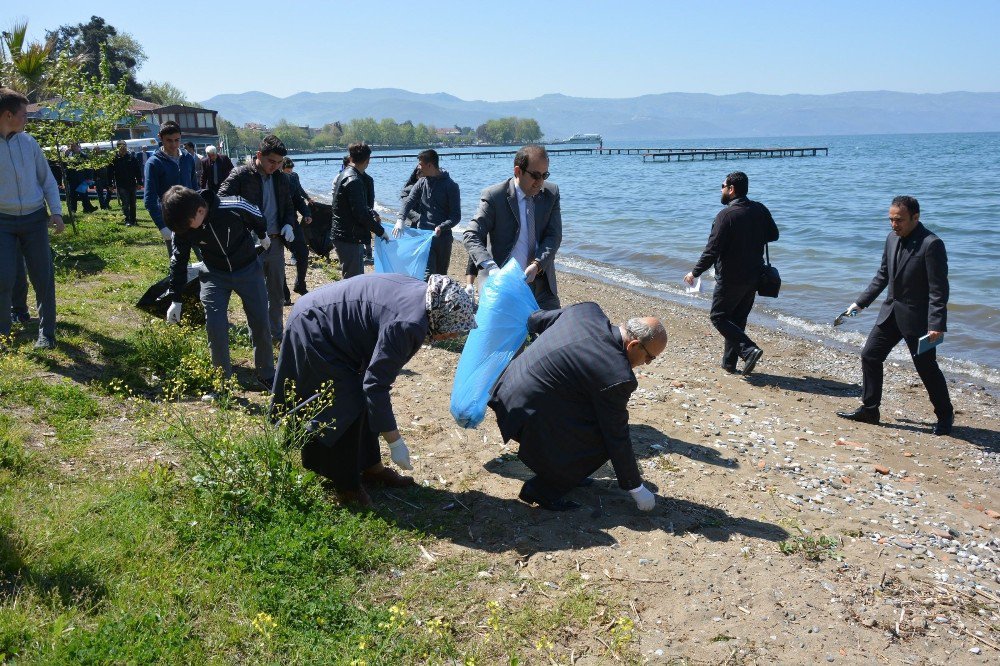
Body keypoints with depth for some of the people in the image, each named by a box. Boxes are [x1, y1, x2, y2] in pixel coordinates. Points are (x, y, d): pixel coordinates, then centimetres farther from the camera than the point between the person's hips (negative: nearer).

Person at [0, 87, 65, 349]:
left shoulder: (28, 142, 4)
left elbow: (47, 179, 11)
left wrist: (56, 212, 2)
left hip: (35, 219, 3)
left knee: (43, 278, 4)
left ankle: (46, 332, 17)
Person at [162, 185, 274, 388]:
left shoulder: (235, 208, -30)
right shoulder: (183, 229, -20)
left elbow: (258, 218, -7)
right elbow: (178, 261, -6)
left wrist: (262, 236, 14)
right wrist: (176, 300, -2)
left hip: (248, 269, -1)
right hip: (215, 275, 1)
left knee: (261, 323, 4)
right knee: (215, 326, -10)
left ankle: (266, 375, 22)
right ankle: (223, 379, 8)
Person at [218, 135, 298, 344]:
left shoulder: (281, 178, 7)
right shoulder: (241, 175, -9)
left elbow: (288, 206, 18)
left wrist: (289, 224, -5)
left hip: (275, 243, 5)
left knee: (277, 293, 14)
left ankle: (276, 334, 29)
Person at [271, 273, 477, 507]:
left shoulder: (425, 294, -5)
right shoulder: (408, 325, -32)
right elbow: (376, 384, -28)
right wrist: (395, 442, -21)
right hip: (313, 330, -10)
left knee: (365, 400, 14)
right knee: (347, 408, -7)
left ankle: (370, 466, 28)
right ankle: (346, 487, 8)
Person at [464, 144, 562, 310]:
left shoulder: (551, 193, 3)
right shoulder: (493, 196, -10)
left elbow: (554, 235, -2)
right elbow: (471, 236, -15)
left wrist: (537, 265, -20)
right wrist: (491, 267, -32)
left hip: (542, 284, 4)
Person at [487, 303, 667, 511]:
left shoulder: (588, 310, -1)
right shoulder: (616, 376, -20)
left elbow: (535, 320, 15)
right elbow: (617, 438, -10)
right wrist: (636, 488, 4)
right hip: (528, 414, -9)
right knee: (604, 441, -3)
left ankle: (562, 471, 28)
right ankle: (542, 489, 5)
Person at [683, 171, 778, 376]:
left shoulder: (726, 215, -19)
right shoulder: (760, 210, 2)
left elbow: (712, 251, -19)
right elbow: (773, 235, 16)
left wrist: (694, 273, -8)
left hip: (730, 280, -7)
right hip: (753, 278, 7)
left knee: (718, 317, 5)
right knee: (738, 319, 16)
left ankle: (749, 349, -10)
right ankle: (729, 362, 21)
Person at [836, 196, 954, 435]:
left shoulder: (931, 244, -19)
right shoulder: (892, 239, 4)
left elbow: (938, 289, -20)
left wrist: (936, 324, -24)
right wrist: (861, 302, 12)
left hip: (918, 317, -7)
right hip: (892, 311, 7)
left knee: (927, 368, 4)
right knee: (869, 356, 6)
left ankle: (945, 415, 25)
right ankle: (869, 410, 18)